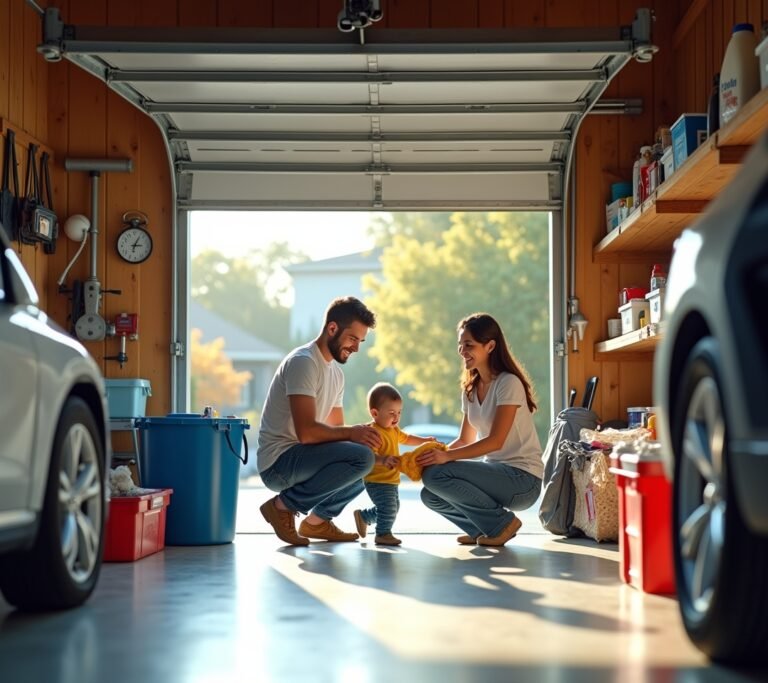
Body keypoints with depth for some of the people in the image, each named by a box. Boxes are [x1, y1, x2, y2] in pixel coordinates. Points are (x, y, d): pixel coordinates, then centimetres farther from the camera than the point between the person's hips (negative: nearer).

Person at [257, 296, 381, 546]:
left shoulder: (336, 373, 15)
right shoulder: (303, 362, -16)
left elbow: (336, 431, 13)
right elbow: (306, 431, -26)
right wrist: (351, 433, -19)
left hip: (298, 460, 10)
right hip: (278, 461, -10)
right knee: (361, 458, -26)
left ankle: (316, 520, 21)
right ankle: (284, 505, -12)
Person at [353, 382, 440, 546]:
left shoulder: (394, 430, 9)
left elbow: (406, 438, 28)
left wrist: (425, 441, 18)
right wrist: (383, 460, -54)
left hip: (390, 481, 10)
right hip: (377, 482, -10)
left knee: (393, 508, 23)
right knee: (388, 507, -13)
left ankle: (363, 516, 37)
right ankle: (383, 534, 5)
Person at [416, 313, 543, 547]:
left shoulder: (509, 383, -13)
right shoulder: (471, 388, 12)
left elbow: (496, 441, -20)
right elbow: (465, 440, 12)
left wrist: (447, 456, -27)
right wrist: (436, 453, -7)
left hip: (522, 478, -8)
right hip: (495, 471, 8)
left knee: (435, 474, -22)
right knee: (430, 496, -7)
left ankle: (501, 523, -8)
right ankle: (484, 529, 9)